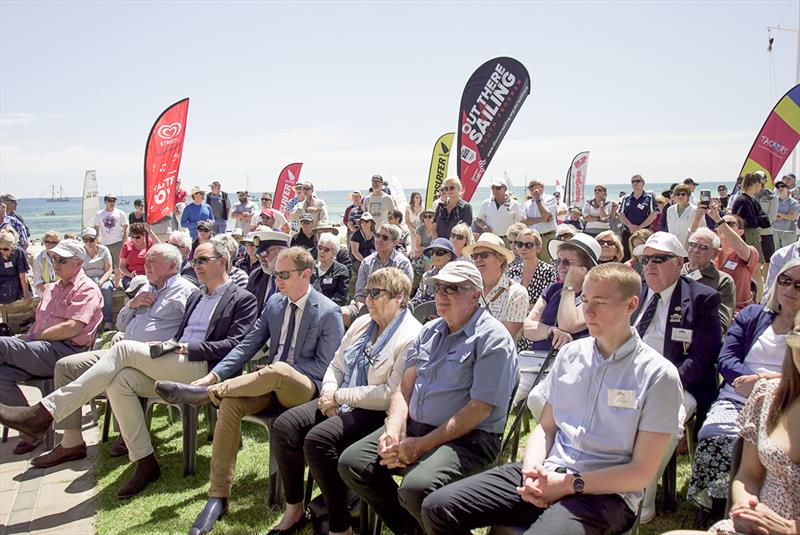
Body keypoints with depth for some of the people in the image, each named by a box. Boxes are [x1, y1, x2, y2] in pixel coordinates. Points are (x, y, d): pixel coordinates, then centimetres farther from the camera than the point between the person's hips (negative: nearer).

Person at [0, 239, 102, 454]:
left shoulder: (87, 289, -1)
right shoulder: (51, 288, 28)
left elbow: (72, 328, -14)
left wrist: (35, 337, -9)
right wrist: (25, 338, 6)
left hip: (64, 351, -8)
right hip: (41, 350, 8)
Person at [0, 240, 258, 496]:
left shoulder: (243, 300, 3)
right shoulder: (196, 297, 27)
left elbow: (234, 345, -8)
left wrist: (188, 347, -13)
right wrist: (167, 346, 6)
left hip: (201, 370, -8)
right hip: (172, 369, 8)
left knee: (125, 348, -21)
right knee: (120, 381, -20)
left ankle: (45, 412, -21)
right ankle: (145, 464, -14)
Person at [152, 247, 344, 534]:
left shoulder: (329, 312, -9)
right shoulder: (274, 302, 8)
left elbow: (325, 366, -8)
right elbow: (248, 345, 8)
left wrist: (281, 369, -14)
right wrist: (214, 374, -6)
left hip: (303, 389, -5)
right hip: (270, 381, 5)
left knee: (278, 370, -40)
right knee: (230, 405, -25)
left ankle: (205, 393, -23)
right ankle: (218, 497, -18)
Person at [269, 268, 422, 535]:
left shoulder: (411, 337, -14)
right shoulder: (362, 323, 13)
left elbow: (392, 394, -21)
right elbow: (336, 365, 19)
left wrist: (340, 396, -15)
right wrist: (329, 391, -4)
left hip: (376, 413, -8)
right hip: (341, 403, 8)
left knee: (318, 439, -29)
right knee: (284, 425, -9)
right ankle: (294, 510, 6)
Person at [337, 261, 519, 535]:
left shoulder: (493, 339, -11)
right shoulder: (430, 331, 14)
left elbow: (479, 409, -17)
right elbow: (405, 387, 12)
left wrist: (422, 446, -18)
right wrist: (393, 431, -7)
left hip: (468, 438, -8)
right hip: (414, 426, 8)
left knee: (416, 488, -32)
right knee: (351, 462, -5)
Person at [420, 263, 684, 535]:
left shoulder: (658, 375, -6)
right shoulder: (570, 353, 10)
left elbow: (641, 472, -7)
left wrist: (569, 484, -13)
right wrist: (532, 471, -6)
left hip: (605, 492, -5)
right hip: (548, 473, 5)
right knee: (438, 507, -9)